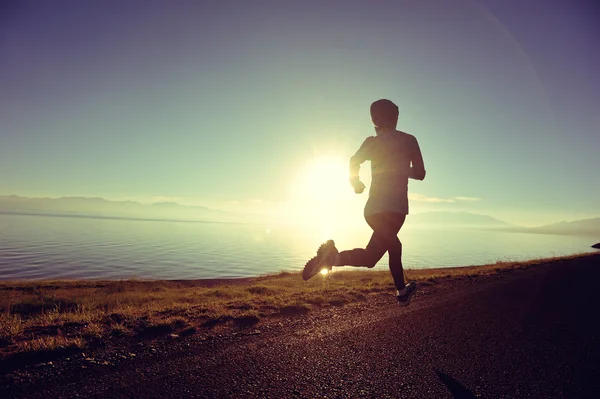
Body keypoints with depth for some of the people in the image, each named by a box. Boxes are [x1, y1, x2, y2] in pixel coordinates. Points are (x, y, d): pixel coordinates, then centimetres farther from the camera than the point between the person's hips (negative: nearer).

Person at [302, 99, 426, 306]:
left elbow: (354, 161, -1)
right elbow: (420, 173, 9)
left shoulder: (372, 142, 12)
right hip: (394, 207, -5)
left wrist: (355, 181, 17)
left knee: (394, 246, 26)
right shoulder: (408, 140, 6)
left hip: (373, 208, 6)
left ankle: (402, 291, 37)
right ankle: (334, 257, -39)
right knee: (370, 257, -13)